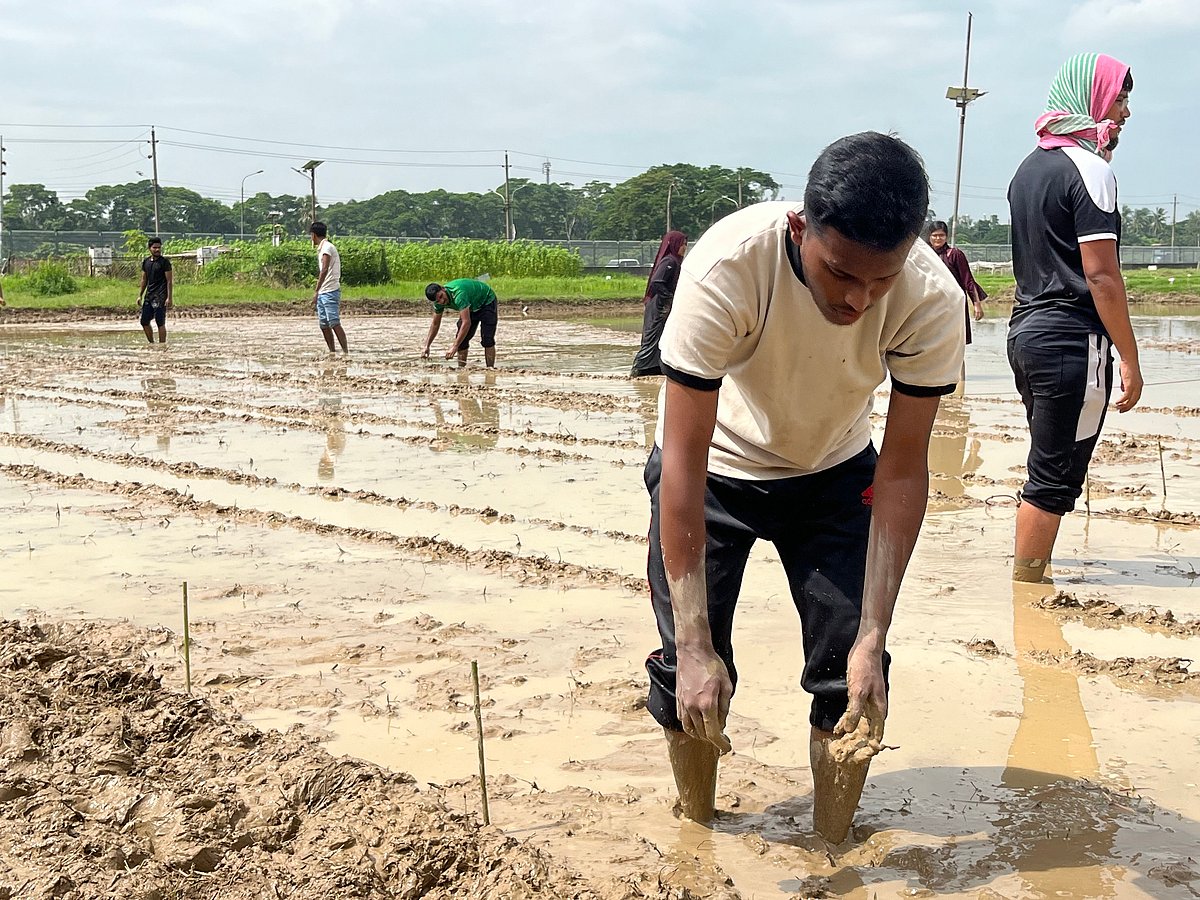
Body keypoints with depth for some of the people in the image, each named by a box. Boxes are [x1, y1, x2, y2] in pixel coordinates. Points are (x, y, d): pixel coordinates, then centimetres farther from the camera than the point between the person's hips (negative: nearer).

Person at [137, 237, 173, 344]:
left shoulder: (164, 262, -6)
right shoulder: (146, 262, 12)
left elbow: (169, 281, -9)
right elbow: (144, 280, 19)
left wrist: (169, 298, -15)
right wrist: (140, 296, 14)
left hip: (160, 297, -7)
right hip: (148, 295, 7)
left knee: (160, 322, -6)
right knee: (144, 321, 7)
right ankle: (151, 343, 20)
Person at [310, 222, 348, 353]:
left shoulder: (327, 247, -11)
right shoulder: (322, 248, 19)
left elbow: (324, 270, -21)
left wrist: (316, 291, -27)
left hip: (330, 292, -10)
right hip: (322, 293, 10)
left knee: (334, 323, -13)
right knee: (324, 325, 8)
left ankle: (346, 351, -14)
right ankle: (332, 352, 12)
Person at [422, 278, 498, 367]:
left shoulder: (458, 294, -41)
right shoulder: (439, 300, -16)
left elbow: (466, 323, -44)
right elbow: (435, 324, -1)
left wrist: (455, 346, -45)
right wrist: (426, 346, -9)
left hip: (487, 302, -7)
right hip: (471, 307, 7)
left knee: (487, 339, -19)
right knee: (461, 338, -5)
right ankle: (461, 368, 2)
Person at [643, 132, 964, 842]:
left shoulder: (932, 303, -30)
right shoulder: (725, 267, -38)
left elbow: (902, 471, -22)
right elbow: (683, 460, -35)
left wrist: (872, 638, -27)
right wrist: (694, 644, -36)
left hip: (834, 471, 2)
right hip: (715, 468, -1)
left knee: (853, 676, -7)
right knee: (689, 669, -5)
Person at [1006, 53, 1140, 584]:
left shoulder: (1030, 166, 16)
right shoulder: (1090, 168, -12)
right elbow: (1100, 275, -16)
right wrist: (1130, 359, -14)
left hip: (1026, 330, 9)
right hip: (1072, 340, -9)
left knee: (1048, 468, 16)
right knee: (1053, 481, -4)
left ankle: (1026, 582, 21)